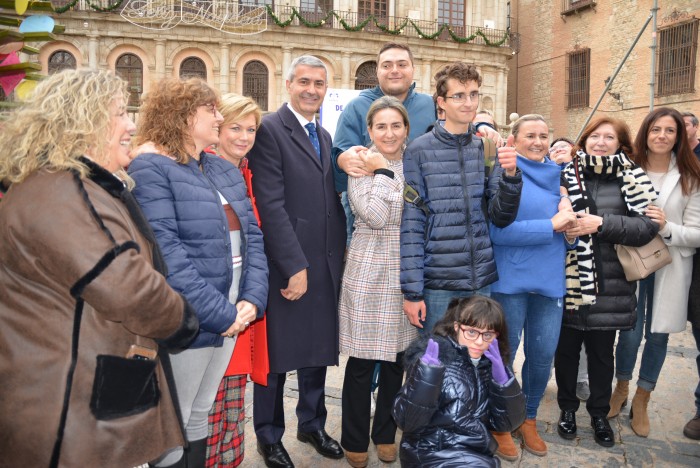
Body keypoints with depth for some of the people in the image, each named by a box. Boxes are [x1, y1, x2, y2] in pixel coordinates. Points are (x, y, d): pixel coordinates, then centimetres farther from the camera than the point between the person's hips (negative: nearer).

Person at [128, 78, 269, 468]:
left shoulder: (226, 170, 11)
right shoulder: (150, 169, -13)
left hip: (231, 316, 7)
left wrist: (252, 299, -6)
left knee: (201, 414, 22)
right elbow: (165, 254, -22)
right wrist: (221, 314, -20)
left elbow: (253, 236, 8)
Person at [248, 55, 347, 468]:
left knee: (319, 349, 17)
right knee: (277, 354, 7)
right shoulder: (270, 129, -8)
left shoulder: (325, 136, 15)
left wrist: (340, 253, 8)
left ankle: (312, 424, 36)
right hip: (287, 264, -6)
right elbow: (271, 204, -16)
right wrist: (294, 266, -18)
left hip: (327, 265, 7)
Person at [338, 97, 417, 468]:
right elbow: (375, 217, -18)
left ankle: (386, 434, 31)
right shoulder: (361, 166, -5)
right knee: (362, 361, 3)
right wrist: (383, 172, -13)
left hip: (406, 273, 4)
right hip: (368, 272, -4)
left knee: (397, 358, 13)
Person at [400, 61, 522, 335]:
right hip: (438, 284, -4)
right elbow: (411, 225, -6)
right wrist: (412, 290, -8)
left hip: (483, 281, 4)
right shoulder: (419, 150, -5)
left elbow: (500, 218, 4)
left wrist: (510, 175, -13)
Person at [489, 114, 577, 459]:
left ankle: (528, 418, 34)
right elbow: (497, 230, -19)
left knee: (543, 356, 12)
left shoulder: (556, 175, 11)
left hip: (550, 279, 6)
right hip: (510, 279, -5)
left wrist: (569, 218, -7)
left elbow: (570, 229, 17)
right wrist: (551, 225, -16)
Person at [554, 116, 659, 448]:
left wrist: (602, 224, -17)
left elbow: (648, 226, -6)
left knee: (602, 352, 13)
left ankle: (600, 413, 32)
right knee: (567, 348, 11)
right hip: (569, 281, 0)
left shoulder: (633, 179, 2)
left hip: (609, 285, 0)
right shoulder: (566, 174, 2)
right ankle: (567, 408, 31)